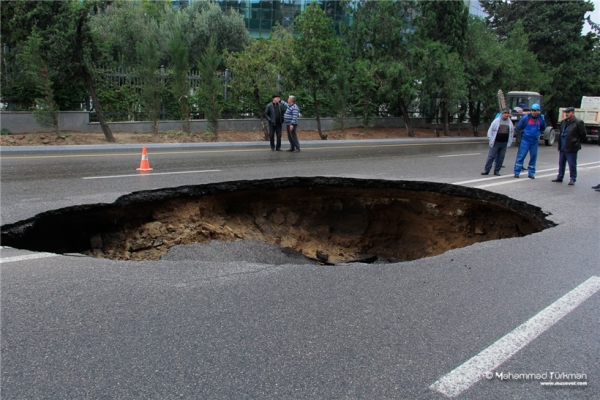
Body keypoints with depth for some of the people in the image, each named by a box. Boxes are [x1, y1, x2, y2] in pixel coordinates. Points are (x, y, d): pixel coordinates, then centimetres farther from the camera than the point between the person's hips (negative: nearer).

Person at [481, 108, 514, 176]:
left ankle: (496, 171, 15)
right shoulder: (496, 121, -1)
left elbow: (512, 132, 17)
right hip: (496, 142, -3)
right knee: (491, 156, -3)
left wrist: (509, 142, 9)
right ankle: (486, 170, 1)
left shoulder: (510, 122, 9)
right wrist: (491, 140, -6)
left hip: (504, 143, 3)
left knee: (501, 158, 5)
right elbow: (490, 130, 0)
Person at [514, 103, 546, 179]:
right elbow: (519, 127, 2)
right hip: (525, 140, -3)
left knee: (533, 157, 8)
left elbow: (543, 128, 19)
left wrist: (538, 133, 6)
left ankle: (531, 173, 18)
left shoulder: (540, 119, 2)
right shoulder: (526, 118, -7)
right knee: (521, 156, -5)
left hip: (535, 141, 3)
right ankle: (517, 172, -1)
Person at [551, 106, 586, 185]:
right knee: (561, 163, 14)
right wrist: (560, 145, 14)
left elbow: (583, 135, -5)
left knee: (572, 164, -1)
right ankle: (560, 177, 24)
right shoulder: (563, 122, 12)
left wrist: (577, 143, -1)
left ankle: (573, 179, 6)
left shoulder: (578, 122, -9)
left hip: (571, 148, -7)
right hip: (562, 148, 7)